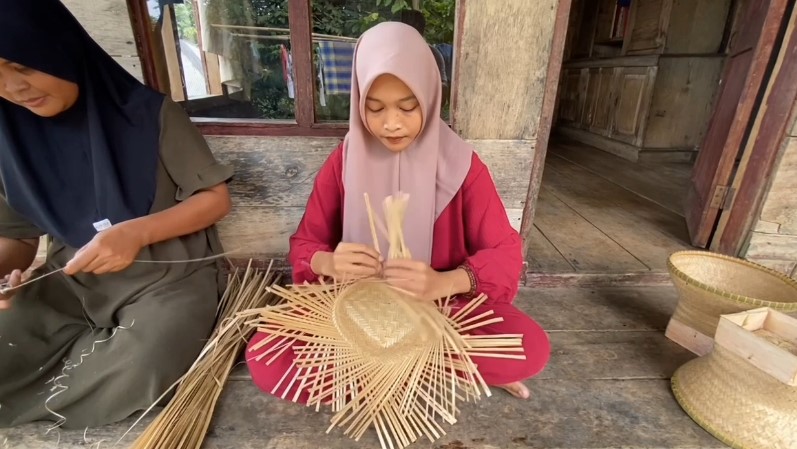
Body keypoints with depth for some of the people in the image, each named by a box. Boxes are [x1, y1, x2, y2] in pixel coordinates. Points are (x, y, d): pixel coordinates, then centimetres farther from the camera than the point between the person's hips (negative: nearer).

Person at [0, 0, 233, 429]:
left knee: (137, 373, -28)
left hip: (169, 275, -3)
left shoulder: (148, 113, -10)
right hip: (69, 284, 4)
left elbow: (216, 198, -9)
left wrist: (136, 232, -22)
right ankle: (107, 347, 2)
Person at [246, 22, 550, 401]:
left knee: (531, 347, -25)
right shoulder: (343, 162, -5)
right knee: (265, 358, -21)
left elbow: (505, 252, -10)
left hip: (444, 307, -1)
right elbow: (304, 244, -1)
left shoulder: (461, 164, -10)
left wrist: (442, 283, -31)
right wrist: (330, 263, -27)